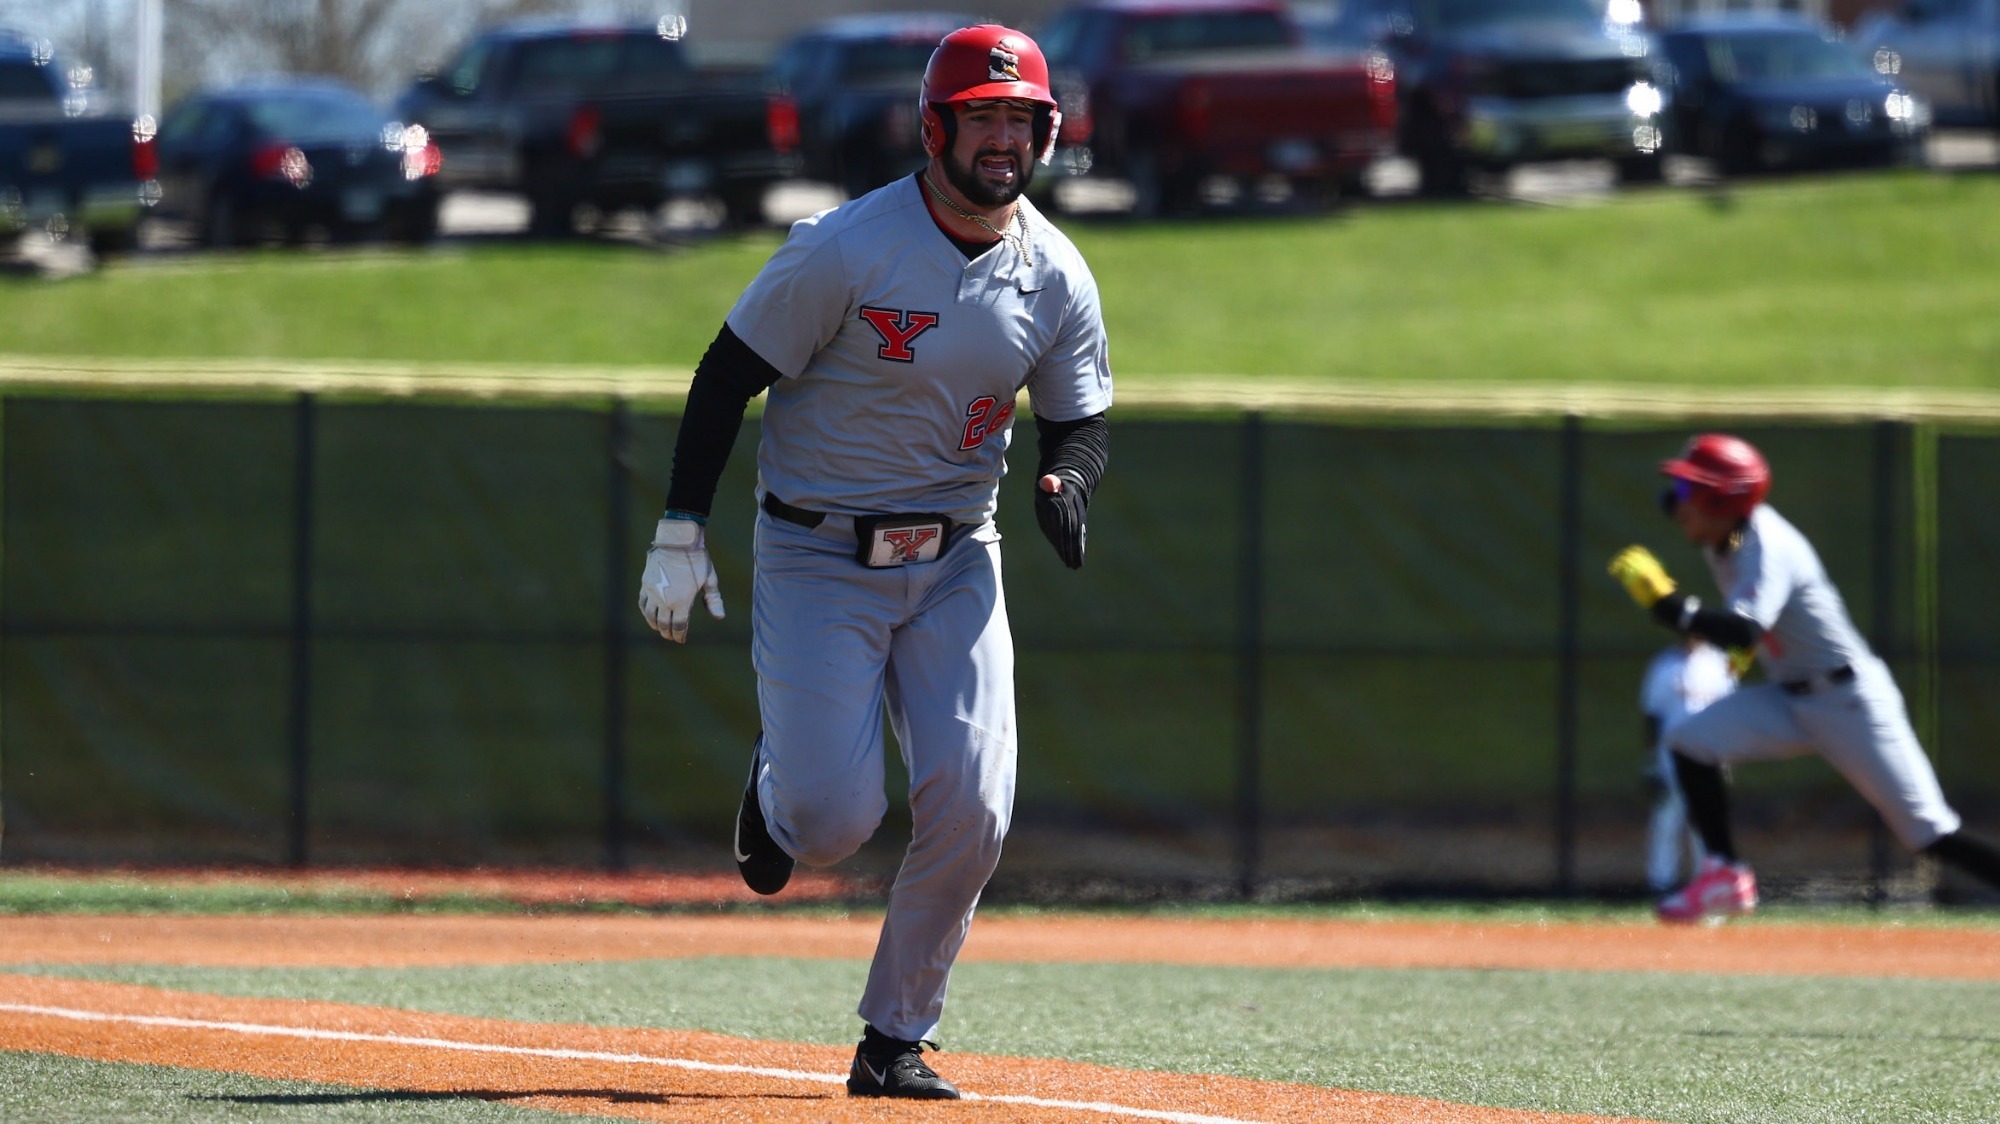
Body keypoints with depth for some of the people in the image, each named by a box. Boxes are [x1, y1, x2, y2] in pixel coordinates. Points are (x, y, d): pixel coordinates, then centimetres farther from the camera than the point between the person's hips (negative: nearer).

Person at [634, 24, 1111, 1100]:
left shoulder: (1057, 277, -1)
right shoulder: (846, 249, -15)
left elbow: (1079, 419, 9)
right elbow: (728, 375, -9)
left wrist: (1065, 480, -16)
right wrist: (679, 535, -12)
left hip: (955, 564, 4)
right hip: (818, 557, -4)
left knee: (970, 810, -11)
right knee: (835, 819, -13)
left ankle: (896, 1040, 6)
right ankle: (778, 786, 26)